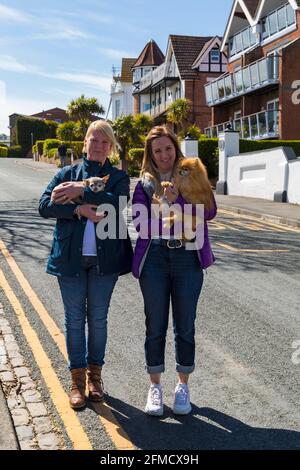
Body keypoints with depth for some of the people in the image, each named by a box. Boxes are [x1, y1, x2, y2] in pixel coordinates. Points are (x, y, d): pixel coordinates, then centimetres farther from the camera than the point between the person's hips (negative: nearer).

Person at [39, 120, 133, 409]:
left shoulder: (118, 177, 7)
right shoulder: (67, 174, 9)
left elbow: (117, 202, -15)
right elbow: (44, 205, -5)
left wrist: (82, 191, -18)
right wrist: (79, 209, -17)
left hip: (105, 257, 0)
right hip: (70, 256, 1)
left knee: (98, 318, 10)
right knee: (74, 319, 6)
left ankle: (95, 374, 27)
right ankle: (77, 379, 19)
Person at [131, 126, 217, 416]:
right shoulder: (144, 184, 6)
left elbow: (210, 211, -8)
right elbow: (140, 225, -6)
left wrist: (176, 201, -19)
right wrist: (173, 208, -15)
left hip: (188, 258, 0)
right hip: (155, 258, 0)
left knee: (185, 326, 8)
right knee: (155, 326, 8)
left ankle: (183, 386, 25)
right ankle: (155, 386, 23)